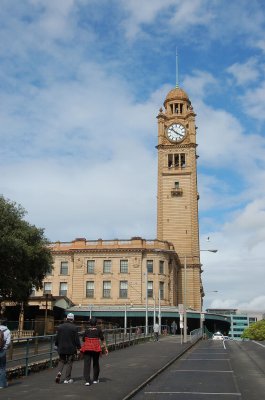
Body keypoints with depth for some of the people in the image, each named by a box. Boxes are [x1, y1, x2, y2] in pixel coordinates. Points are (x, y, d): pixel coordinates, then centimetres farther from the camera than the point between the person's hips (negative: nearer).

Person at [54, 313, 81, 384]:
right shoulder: (74, 327, -10)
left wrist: (57, 345, 20)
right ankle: (67, 379, 9)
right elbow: (76, 339, -8)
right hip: (71, 348, -3)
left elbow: (57, 337, 7)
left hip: (61, 348, 3)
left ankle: (59, 372, -8)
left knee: (61, 361, 17)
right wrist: (78, 346, 4)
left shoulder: (60, 326, 1)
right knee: (69, 363, 6)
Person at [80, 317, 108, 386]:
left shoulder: (86, 330, 8)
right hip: (96, 348, 0)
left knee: (87, 364, -1)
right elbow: (102, 340, 1)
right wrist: (105, 349, 5)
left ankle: (87, 381, -12)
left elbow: (83, 340, 14)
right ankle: (95, 379, 26)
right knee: (96, 364, 17)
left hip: (87, 348, 0)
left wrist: (83, 348, 31)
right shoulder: (98, 330, 4)